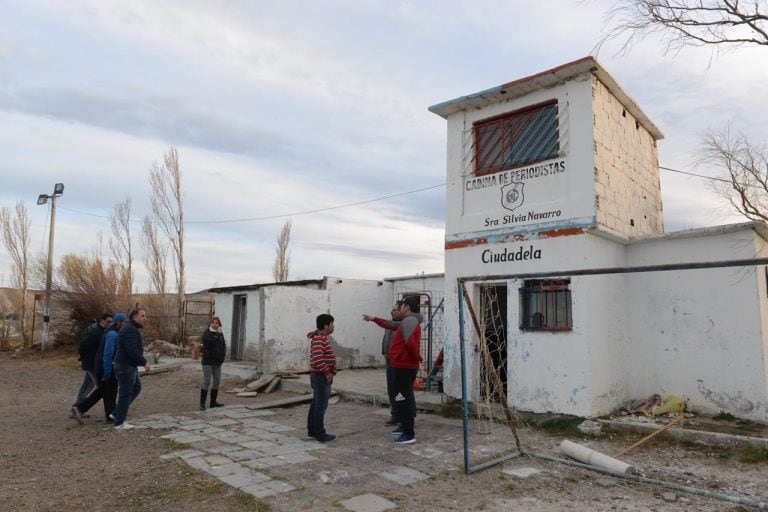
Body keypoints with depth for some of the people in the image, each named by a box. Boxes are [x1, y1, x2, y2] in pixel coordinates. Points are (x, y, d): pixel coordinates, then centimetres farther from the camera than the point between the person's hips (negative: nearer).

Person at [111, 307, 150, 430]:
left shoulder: (131, 329, 14)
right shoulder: (131, 330, -19)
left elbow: (118, 347, 22)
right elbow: (132, 350, -28)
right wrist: (144, 362, -19)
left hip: (128, 366, 10)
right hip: (126, 367, -10)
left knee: (136, 388, 18)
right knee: (126, 393, -1)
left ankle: (117, 413, 23)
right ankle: (119, 422, 8)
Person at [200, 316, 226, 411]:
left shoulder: (220, 334, 11)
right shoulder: (207, 333, -8)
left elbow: (223, 345, 18)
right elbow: (212, 341, -25)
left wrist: (223, 353, 2)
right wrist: (218, 334, -17)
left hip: (217, 361, 6)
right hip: (208, 361, -6)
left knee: (216, 382, 10)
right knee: (206, 382, -7)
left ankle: (213, 402, 21)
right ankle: (202, 403, 0)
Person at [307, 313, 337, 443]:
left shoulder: (322, 337, 13)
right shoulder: (319, 339, -20)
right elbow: (318, 359, -30)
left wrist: (331, 371, 14)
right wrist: (327, 373, -22)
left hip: (320, 376, 10)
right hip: (321, 377, -10)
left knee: (315, 404, 16)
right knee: (321, 405, -4)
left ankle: (312, 430, 25)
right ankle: (320, 434, 3)